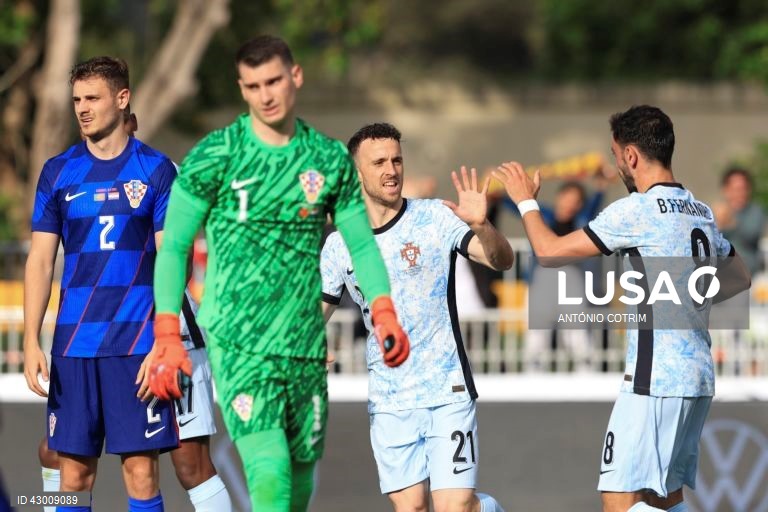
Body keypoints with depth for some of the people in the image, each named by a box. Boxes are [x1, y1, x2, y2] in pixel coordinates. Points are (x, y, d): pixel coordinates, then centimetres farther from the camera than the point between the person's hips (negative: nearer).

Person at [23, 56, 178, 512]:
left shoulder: (155, 170, 2)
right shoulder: (58, 173, 9)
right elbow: (41, 261, 9)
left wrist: (166, 340, -8)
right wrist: (31, 341, 0)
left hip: (138, 339, -2)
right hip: (73, 344, 2)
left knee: (141, 466, -5)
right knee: (74, 469, 2)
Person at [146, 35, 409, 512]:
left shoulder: (330, 158, 7)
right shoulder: (215, 156, -4)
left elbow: (362, 243, 13)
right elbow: (173, 246, -1)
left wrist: (385, 315, -4)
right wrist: (168, 340, -9)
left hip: (306, 345, 4)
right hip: (238, 343, -4)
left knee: (301, 473, 9)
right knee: (270, 471, -19)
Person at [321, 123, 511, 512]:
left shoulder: (436, 218, -6)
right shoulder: (338, 246, 3)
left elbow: (503, 261, -16)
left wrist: (481, 225, -35)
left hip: (447, 391, -3)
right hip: (388, 402, 3)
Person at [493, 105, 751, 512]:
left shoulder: (635, 211, -12)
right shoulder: (701, 212, 13)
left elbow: (550, 251, -8)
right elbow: (740, 278, 29)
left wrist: (526, 201, 8)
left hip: (655, 380, -9)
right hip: (697, 376, 9)